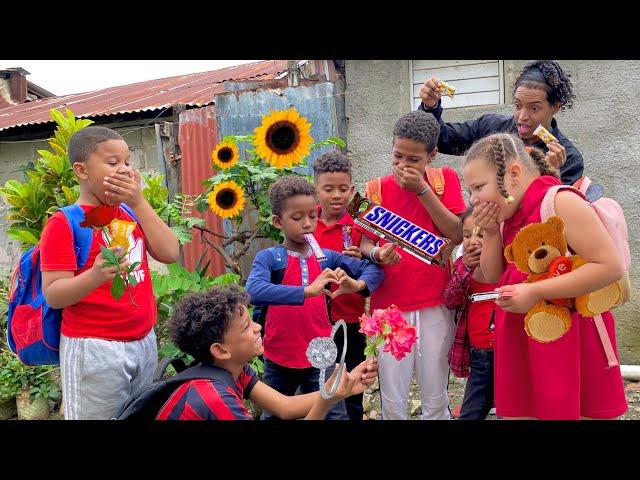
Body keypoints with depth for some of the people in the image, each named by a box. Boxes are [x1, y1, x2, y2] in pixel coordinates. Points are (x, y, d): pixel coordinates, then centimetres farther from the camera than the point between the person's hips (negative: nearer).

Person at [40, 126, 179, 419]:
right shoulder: (64, 224, -10)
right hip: (94, 348, -6)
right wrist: (95, 276, -33)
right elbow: (53, 295, -14)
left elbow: (169, 253, -4)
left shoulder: (131, 213, 10)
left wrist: (139, 202, -9)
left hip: (144, 341, 6)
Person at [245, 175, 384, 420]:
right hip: (279, 360, -1)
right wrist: (307, 291, -40)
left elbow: (373, 269, 2)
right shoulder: (268, 257, -12)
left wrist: (357, 284, -20)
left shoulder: (327, 257, -1)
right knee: (274, 415, 19)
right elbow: (254, 292, -31)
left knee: (335, 415, 5)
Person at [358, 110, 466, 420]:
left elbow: (457, 234, -8)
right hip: (389, 305, 1)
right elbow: (364, 245, 2)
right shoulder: (378, 189, 3)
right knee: (392, 401, 6)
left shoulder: (445, 179, 3)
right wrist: (377, 253, -21)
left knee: (436, 398, 10)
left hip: (435, 304, 0)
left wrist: (422, 189, -14)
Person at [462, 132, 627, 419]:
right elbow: (492, 277, 12)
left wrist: (536, 292, -23)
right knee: (516, 412, 13)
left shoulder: (560, 201, -16)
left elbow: (610, 266, -21)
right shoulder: (510, 214, 9)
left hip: (570, 339, -7)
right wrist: (491, 232, -4)